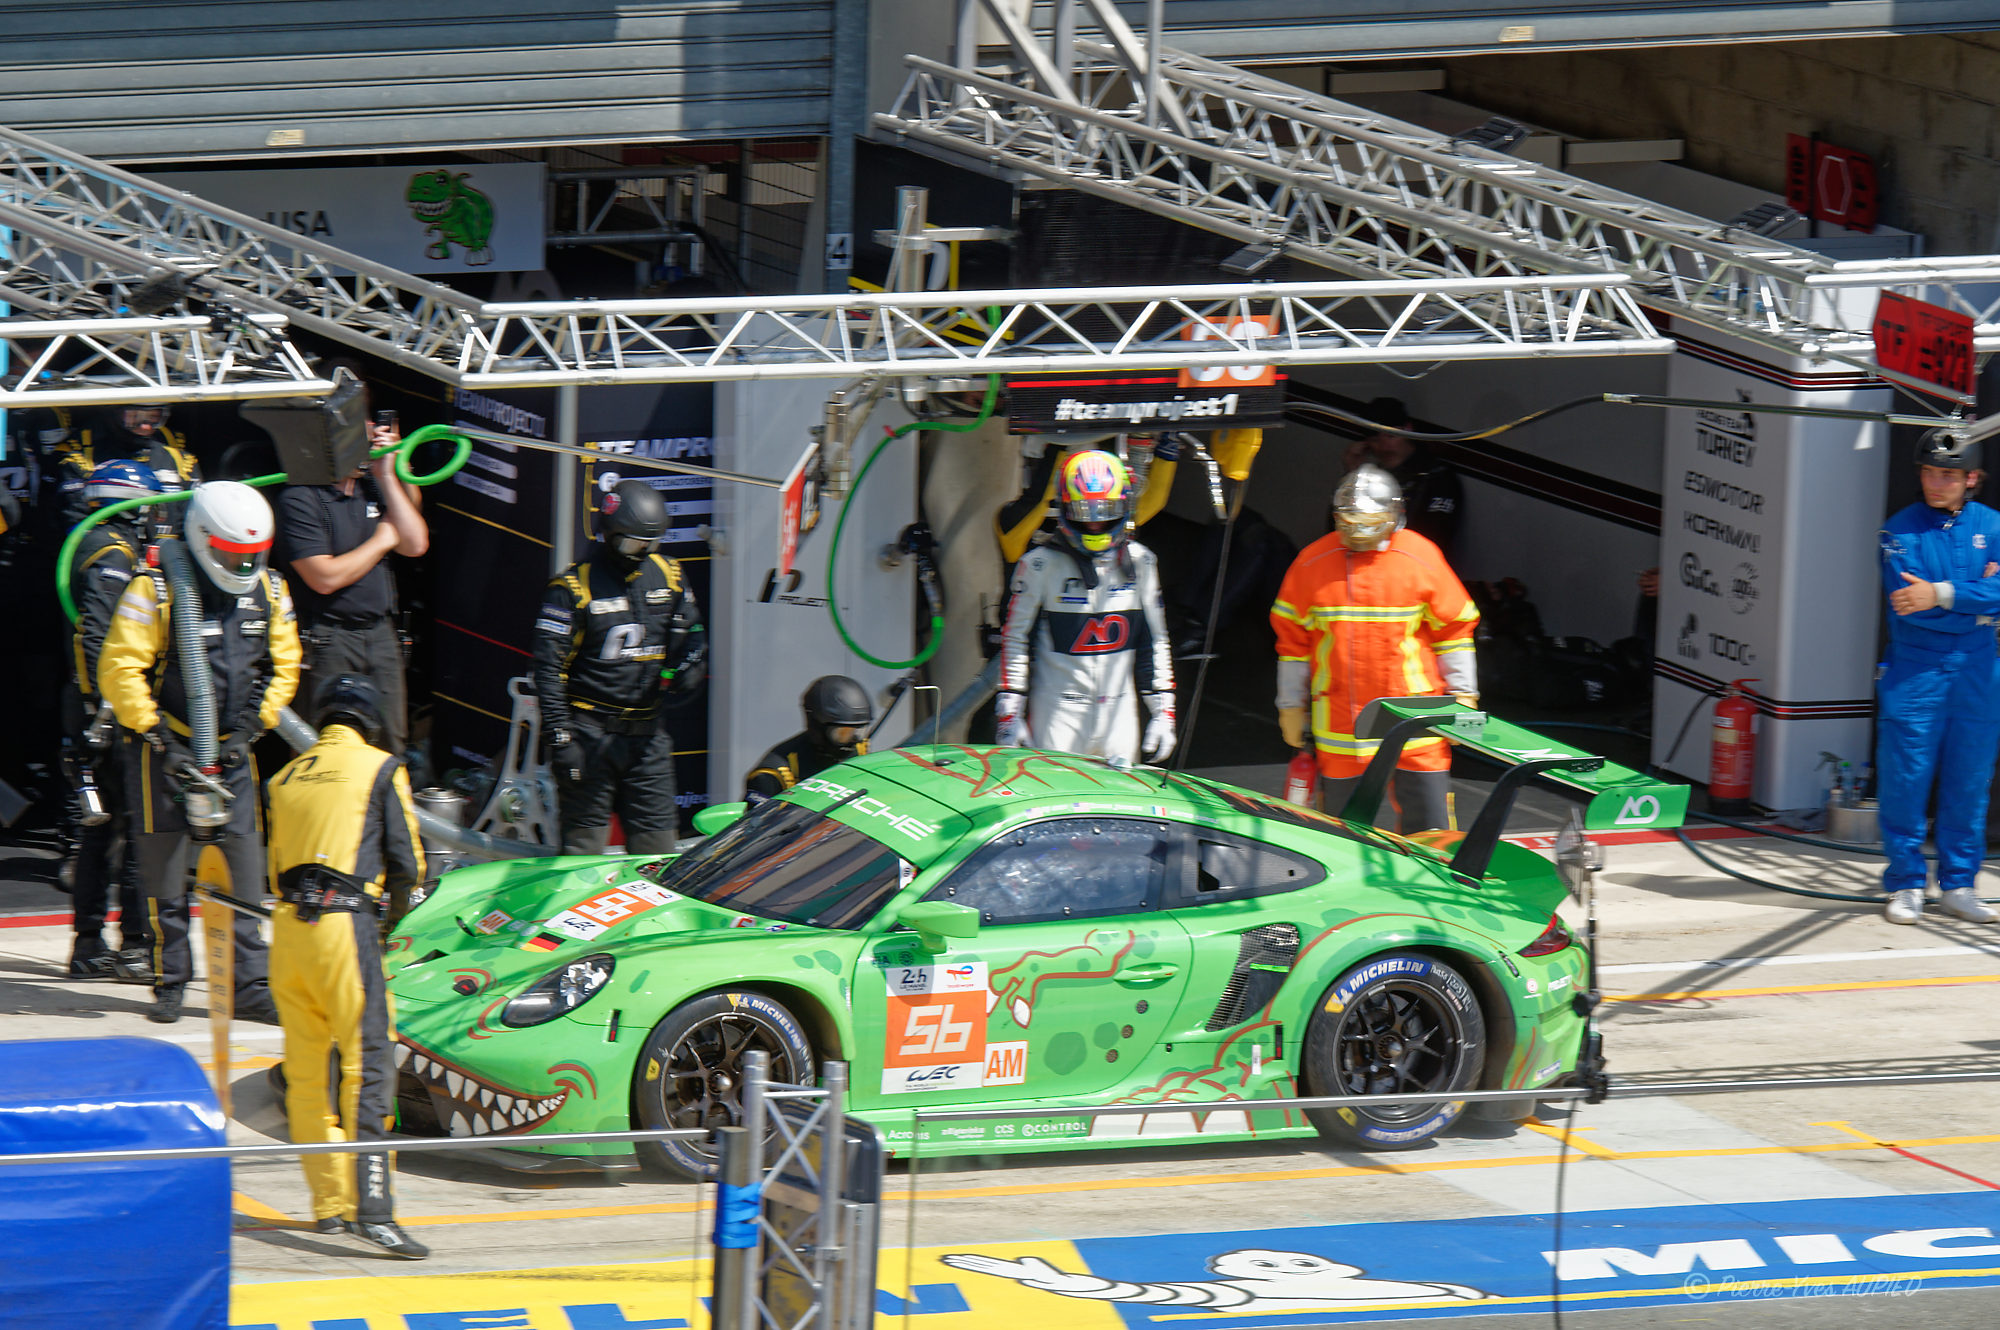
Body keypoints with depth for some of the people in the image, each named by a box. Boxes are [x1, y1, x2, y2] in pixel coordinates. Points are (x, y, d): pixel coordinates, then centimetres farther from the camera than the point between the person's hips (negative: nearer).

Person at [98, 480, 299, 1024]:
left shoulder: (268, 591, 4)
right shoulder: (155, 589, -13)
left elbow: (282, 667, 14)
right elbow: (119, 671, -14)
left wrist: (250, 727, 2)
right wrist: (160, 739, -17)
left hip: (231, 752, 4)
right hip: (164, 746, -4)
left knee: (242, 866, -1)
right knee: (164, 867, 0)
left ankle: (250, 985, 2)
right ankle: (169, 983, 11)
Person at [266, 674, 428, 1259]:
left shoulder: (287, 776, 17)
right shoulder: (380, 769, 3)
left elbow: (278, 865, 18)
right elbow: (407, 865, 1)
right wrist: (390, 891, 21)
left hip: (287, 925, 6)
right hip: (346, 925, -5)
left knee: (305, 1071, 13)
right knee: (368, 1064, -10)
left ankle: (329, 1204, 17)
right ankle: (372, 1208, -20)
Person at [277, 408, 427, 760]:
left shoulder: (372, 486, 8)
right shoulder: (300, 499, -13)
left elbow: (416, 544, 1)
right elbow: (325, 578, -20)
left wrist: (387, 477, -4)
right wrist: (381, 540, -7)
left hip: (380, 634, 7)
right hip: (328, 639, -7)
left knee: (392, 745, 10)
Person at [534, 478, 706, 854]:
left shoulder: (668, 576, 8)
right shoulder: (575, 586, -7)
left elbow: (693, 636, 20)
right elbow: (549, 668, -9)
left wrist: (689, 667, -5)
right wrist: (560, 738, -15)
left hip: (647, 736, 5)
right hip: (591, 733, -5)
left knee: (657, 850, 3)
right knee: (584, 848, -4)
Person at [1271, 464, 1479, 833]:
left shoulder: (1420, 558, -2)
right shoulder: (1312, 564, 0)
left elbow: (1453, 627, 6)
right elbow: (1292, 637, 10)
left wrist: (1462, 696, 5)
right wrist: (1291, 706, 11)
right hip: (1339, 723, 1)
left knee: (1428, 827, 0)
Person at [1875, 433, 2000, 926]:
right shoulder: (1899, 530, 0)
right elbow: (1907, 606, -11)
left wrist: (1944, 595, -18)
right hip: (1914, 669, -2)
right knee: (1905, 779, -4)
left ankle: (1959, 884, 15)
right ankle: (1906, 884, 6)